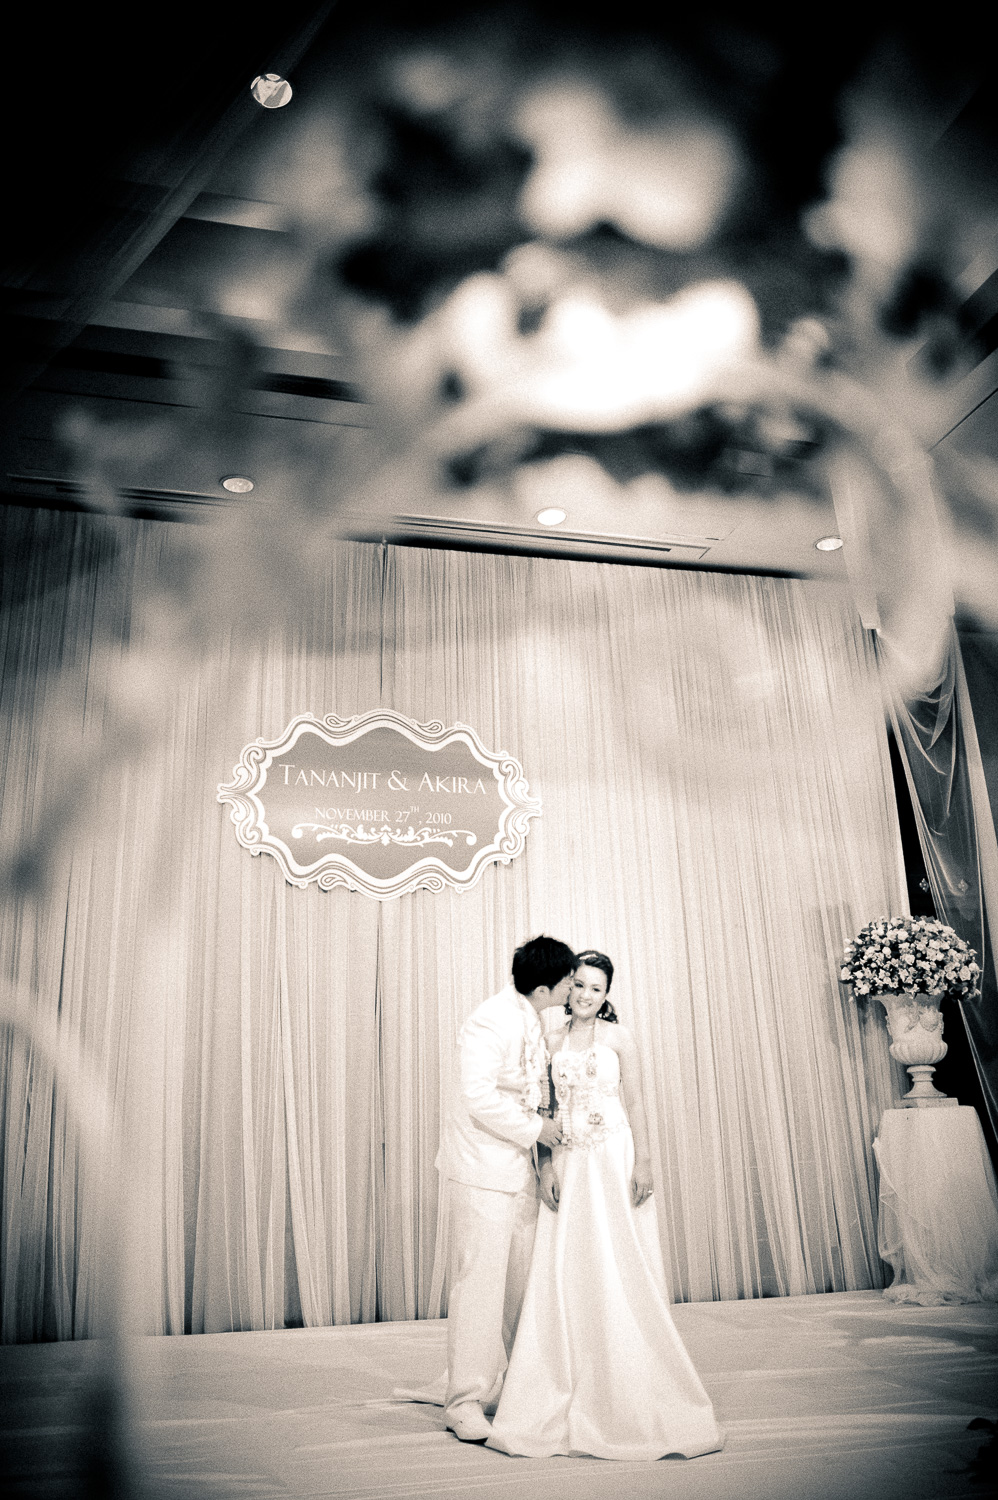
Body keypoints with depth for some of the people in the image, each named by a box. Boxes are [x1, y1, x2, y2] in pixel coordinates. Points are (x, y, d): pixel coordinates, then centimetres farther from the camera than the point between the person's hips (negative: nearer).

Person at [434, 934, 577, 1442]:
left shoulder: (531, 1020, 8)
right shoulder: (489, 1021, -21)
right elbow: (478, 1099, -25)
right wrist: (535, 1128, -16)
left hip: (519, 1170, 9)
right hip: (483, 1171, -9)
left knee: (523, 1279, 14)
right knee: (479, 1282, -2)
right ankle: (465, 1401, 10)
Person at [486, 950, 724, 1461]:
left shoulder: (618, 1037, 0)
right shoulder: (552, 1041, 7)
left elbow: (635, 1103, -1)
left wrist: (643, 1162, -9)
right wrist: (547, 1165, -3)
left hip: (614, 1160, -3)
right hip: (568, 1166, 3)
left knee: (621, 1272, 1)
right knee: (565, 1274, 4)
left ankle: (632, 1396, 15)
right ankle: (570, 1395, 16)